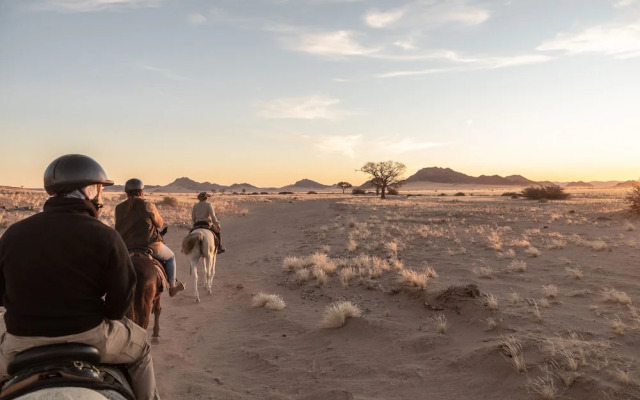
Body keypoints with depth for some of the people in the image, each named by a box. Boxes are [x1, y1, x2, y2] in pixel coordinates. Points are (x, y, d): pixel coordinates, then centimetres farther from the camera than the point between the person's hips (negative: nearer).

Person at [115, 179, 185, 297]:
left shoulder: (119, 208, 1)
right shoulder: (148, 205, -10)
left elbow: (119, 227, 11)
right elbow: (159, 224, 1)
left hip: (127, 248, 4)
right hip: (150, 245, -3)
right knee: (170, 257, 22)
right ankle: (172, 286, 25)